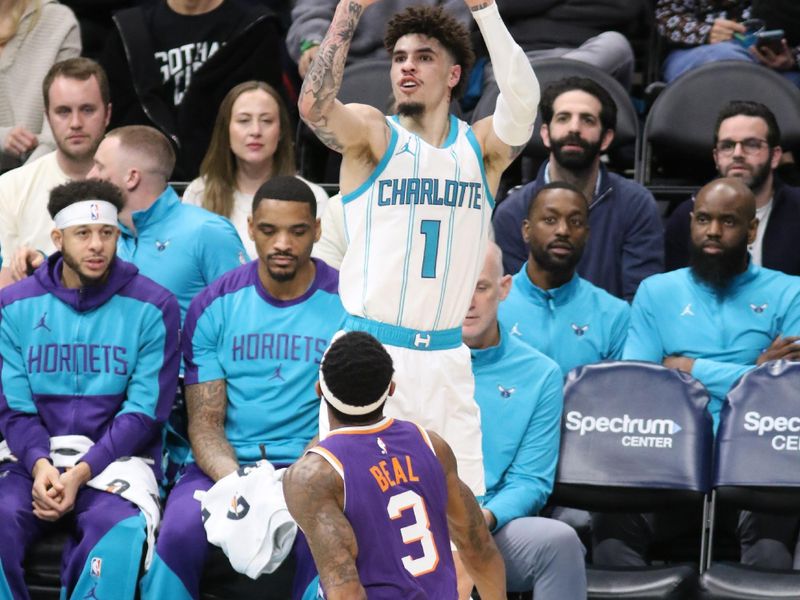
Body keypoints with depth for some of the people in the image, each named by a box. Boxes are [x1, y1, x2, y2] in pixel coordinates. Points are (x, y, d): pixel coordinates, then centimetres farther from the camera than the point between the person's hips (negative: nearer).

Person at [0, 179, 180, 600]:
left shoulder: (152, 307, 0)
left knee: (120, 532, -35)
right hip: (35, 460, 2)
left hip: (115, 460, -2)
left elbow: (144, 412, -4)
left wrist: (81, 473, -17)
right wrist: (41, 466, -17)